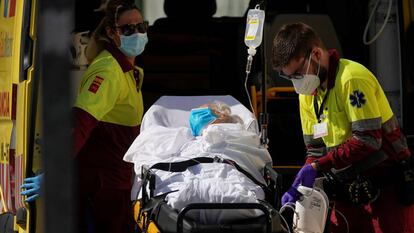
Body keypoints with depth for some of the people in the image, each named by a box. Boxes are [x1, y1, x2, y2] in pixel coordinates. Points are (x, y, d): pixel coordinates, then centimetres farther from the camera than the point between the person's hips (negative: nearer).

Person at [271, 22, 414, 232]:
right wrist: (298, 187, -3)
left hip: (387, 189, -8)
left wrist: (318, 166, -21)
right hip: (348, 192, 8)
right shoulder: (307, 93, 11)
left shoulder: (352, 78, -16)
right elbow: (316, 150, 14)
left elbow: (368, 140, -22)